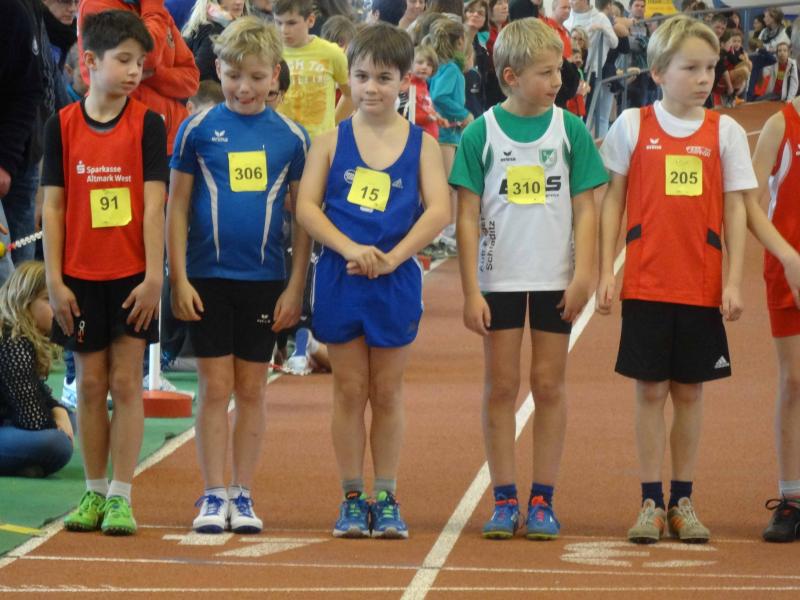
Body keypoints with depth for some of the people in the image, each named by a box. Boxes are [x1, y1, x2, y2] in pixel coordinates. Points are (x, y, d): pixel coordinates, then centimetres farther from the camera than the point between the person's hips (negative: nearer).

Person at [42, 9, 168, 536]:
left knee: (126, 383, -1)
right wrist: (54, 280, -2)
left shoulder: (147, 125, -2)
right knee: (91, 384, 7)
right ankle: (94, 492, 16)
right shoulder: (63, 126, 1)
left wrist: (153, 277, -11)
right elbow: (53, 206, 2)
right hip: (80, 277, 1)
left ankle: (121, 497, 3)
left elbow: (154, 204, -5)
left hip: (132, 276, -1)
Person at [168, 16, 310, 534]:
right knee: (216, 387, 1)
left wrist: (296, 286, 0)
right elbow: (177, 206, 1)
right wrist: (179, 279, -4)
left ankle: (243, 496, 14)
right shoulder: (198, 129, -2)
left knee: (252, 388, 7)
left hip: (265, 279, 1)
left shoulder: (291, 136, 1)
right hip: (208, 277, -1)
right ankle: (213, 496, 7)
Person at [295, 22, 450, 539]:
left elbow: (439, 211, -7)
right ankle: (352, 500, 13)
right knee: (350, 390, 6)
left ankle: (387, 500, 15)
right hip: (339, 279, 0)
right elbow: (306, 206, -3)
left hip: (396, 282, 0)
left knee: (387, 392, 7)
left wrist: (392, 257, -18)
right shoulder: (332, 141, 4)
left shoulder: (421, 144, 2)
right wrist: (350, 249, -17)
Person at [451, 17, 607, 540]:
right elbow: (468, 216, -2)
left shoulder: (570, 129, -1)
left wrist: (582, 275, -9)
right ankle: (505, 501, 11)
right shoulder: (482, 133, -4)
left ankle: (543, 501, 12)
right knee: (501, 386, 4)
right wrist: (471, 291, -6)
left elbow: (585, 209, 1)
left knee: (549, 384, 5)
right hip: (499, 278, 0)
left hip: (555, 279, 1)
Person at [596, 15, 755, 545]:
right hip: (646, 283, -1)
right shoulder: (632, 126, 0)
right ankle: (652, 502, 9)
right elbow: (613, 202, 3)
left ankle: (683, 501, 16)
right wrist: (606, 272, -2)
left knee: (690, 390, 7)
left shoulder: (725, 132, 2)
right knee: (651, 389, 2)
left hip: (703, 286, 1)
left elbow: (735, 209, 3)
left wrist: (734, 282, -3)